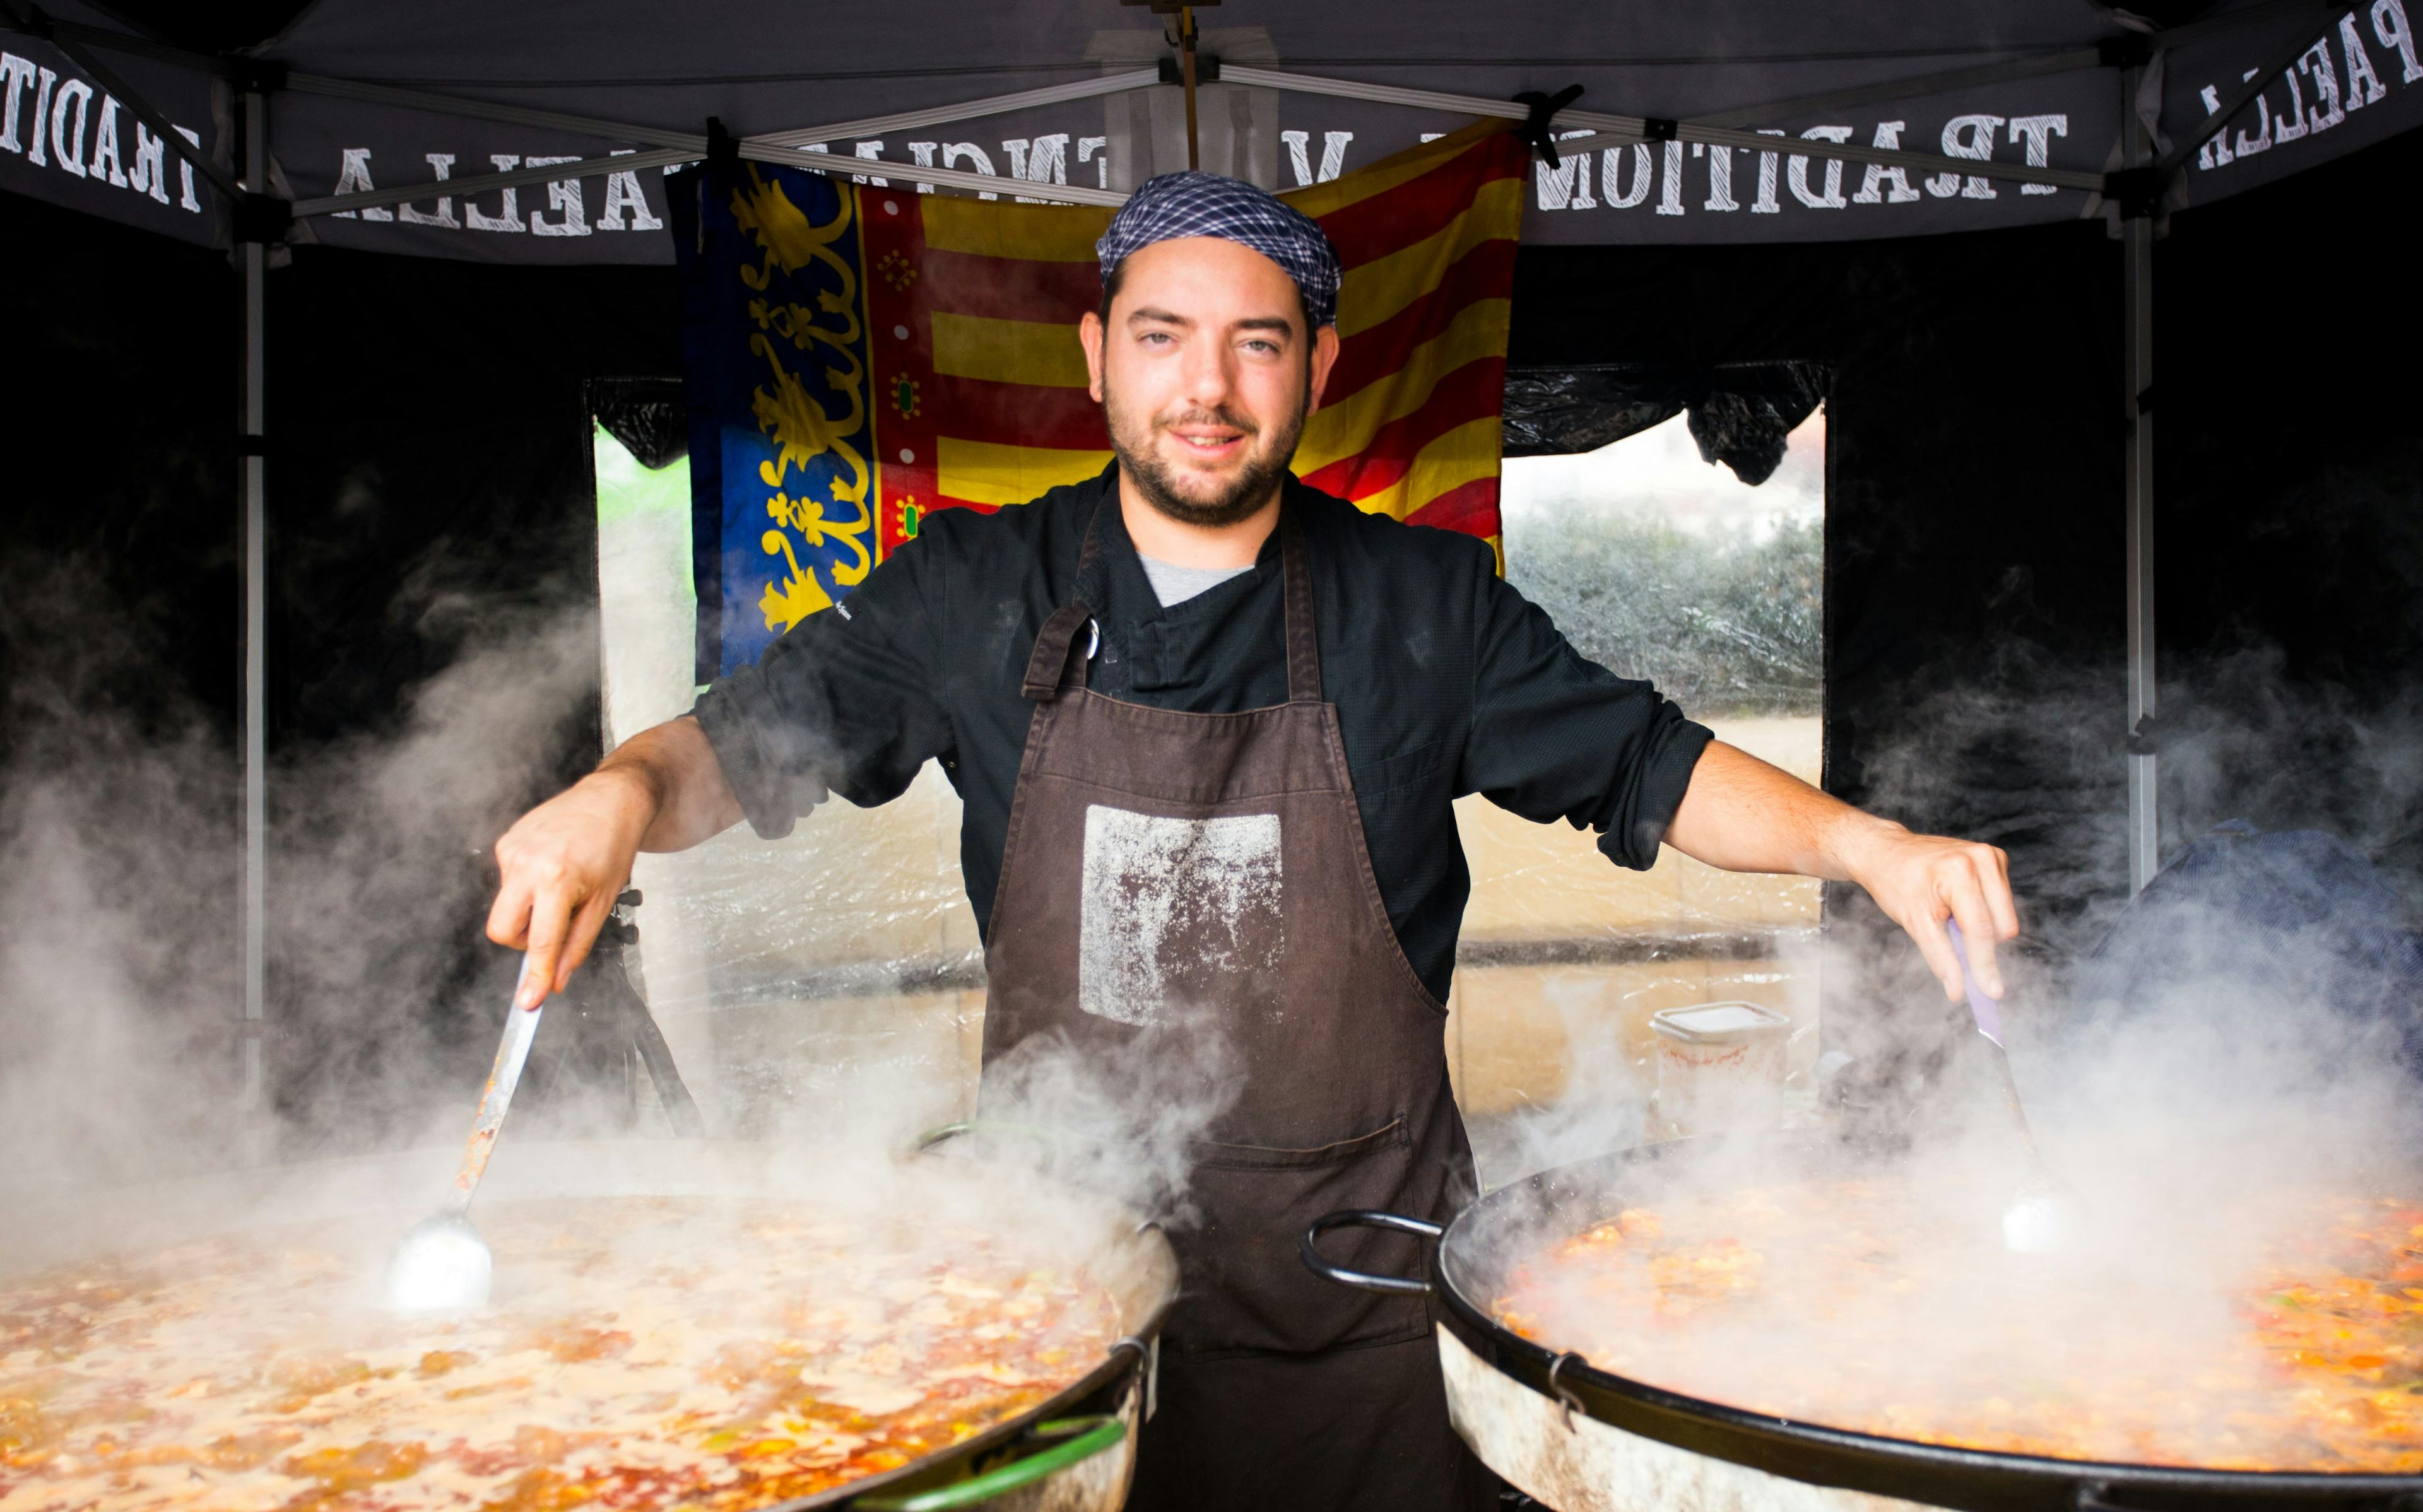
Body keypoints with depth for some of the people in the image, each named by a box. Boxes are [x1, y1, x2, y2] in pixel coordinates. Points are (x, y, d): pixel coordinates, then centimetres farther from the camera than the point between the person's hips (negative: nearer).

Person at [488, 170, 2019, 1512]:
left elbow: (1651, 767, 4)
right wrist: (619, 796, -18)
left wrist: (1865, 843, -12)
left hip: (1360, 1280, 0)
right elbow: (742, 746, 4)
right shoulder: (975, 592, -1)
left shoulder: (1427, 603, -1)